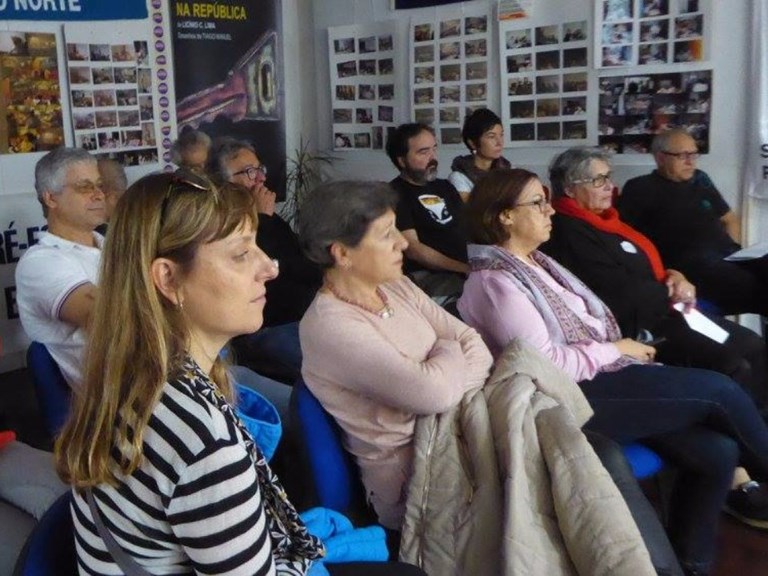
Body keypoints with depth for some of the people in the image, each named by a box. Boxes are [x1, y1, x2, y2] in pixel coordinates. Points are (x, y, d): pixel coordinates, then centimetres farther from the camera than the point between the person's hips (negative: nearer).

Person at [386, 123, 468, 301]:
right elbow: (412, 248, -12)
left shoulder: (445, 187, 23)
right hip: (428, 275, -8)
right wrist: (466, 269, -19)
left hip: (469, 268, 8)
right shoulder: (395, 194, -2)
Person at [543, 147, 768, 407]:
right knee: (735, 365, -18)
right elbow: (621, 293, -22)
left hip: (660, 310, 10)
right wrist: (672, 292, -7)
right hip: (638, 327, -10)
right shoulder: (568, 234, -18)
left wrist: (673, 276, -2)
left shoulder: (603, 218, 14)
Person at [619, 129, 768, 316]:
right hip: (692, 264, -7)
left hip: (728, 257, 7)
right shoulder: (641, 188, 4)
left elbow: (729, 218, 35)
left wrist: (732, 249, 14)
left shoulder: (700, 179, 24)